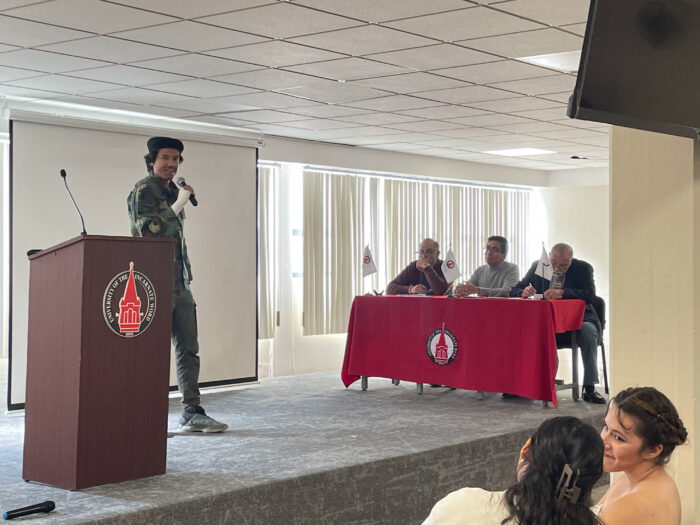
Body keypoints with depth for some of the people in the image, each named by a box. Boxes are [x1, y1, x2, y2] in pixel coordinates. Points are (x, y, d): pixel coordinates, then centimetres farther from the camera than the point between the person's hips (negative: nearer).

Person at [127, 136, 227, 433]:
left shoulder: (172, 191, 19)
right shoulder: (143, 191, -7)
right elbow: (149, 230, -19)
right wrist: (179, 204, -16)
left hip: (179, 283, 9)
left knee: (188, 350, 7)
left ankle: (192, 413, 10)